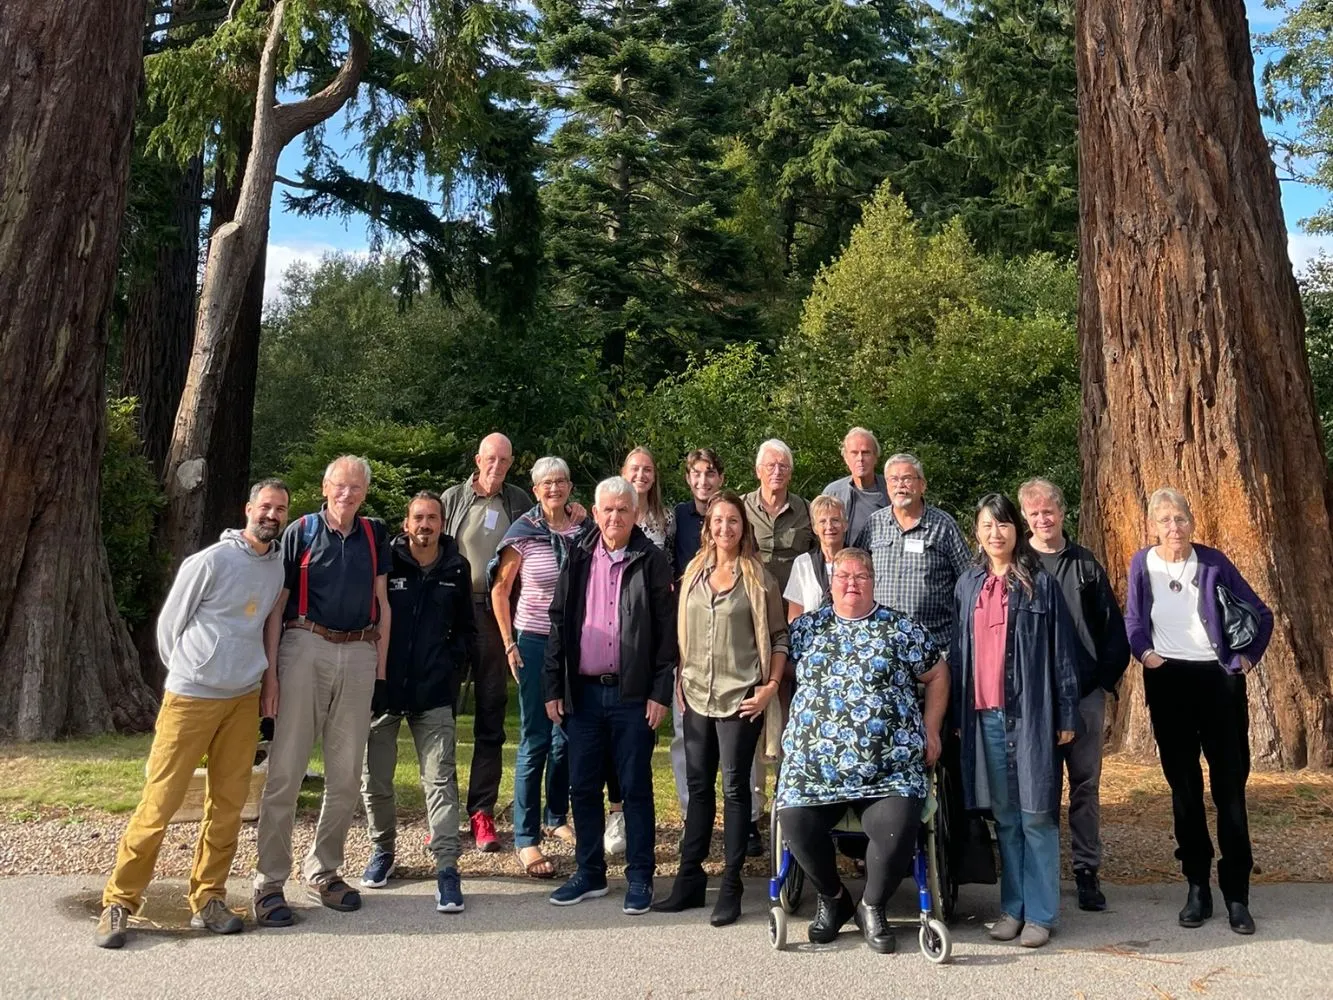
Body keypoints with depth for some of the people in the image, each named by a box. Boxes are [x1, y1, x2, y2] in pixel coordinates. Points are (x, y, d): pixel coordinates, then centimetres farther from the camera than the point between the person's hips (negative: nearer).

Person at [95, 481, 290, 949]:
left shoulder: (281, 567, 5)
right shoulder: (211, 561, -10)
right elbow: (169, 625, -1)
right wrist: (191, 673, 9)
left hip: (244, 700, 5)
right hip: (190, 698, -5)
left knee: (228, 804, 7)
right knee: (160, 802, -2)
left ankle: (208, 899, 18)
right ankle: (119, 902, 10)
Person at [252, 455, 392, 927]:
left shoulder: (374, 534, 11)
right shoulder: (300, 532, 2)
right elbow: (277, 606, 0)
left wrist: (380, 665, 8)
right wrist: (270, 671, -6)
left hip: (358, 656, 4)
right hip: (305, 649, -3)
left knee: (347, 776, 9)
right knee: (285, 771, -2)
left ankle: (324, 871, 24)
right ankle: (269, 883, 7)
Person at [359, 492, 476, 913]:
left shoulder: (457, 569, 3)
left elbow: (467, 628, 13)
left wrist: (452, 663, 0)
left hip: (434, 694, 0)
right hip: (382, 689, 0)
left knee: (440, 779, -5)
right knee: (375, 779, 11)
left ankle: (447, 867, -1)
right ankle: (382, 849, 32)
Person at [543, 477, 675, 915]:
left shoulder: (651, 561, -3)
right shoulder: (578, 560, 8)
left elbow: (666, 629, -4)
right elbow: (559, 624, 9)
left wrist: (661, 691, -10)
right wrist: (554, 687, 5)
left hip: (633, 694, -4)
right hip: (583, 693, 4)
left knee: (636, 788, 5)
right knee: (582, 788, 10)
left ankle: (639, 877, 16)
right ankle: (590, 873, 24)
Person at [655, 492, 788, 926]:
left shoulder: (758, 578, -3)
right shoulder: (693, 574, 9)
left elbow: (779, 637, -1)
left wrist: (771, 686, -10)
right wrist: (681, 682, 8)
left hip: (740, 698, -4)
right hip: (697, 696, 4)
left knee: (735, 789, 2)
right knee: (698, 787, 11)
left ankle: (731, 886, 10)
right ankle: (690, 878, 20)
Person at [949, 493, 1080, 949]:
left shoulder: (1041, 583, 1)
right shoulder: (967, 585, 11)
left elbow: (1061, 651, 0)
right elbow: (957, 652, 12)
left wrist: (1067, 715, -4)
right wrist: (957, 714, 7)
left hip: (1031, 712, -3)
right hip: (985, 714, 3)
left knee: (1036, 816, 0)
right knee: (1004, 817, 9)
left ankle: (1039, 914, 8)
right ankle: (1012, 907, 18)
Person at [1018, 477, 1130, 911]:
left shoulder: (1085, 564, 8)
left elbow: (1113, 626, 10)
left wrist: (1107, 679, 2)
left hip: (1086, 694, 2)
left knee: (1086, 784, 8)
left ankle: (1087, 871, 18)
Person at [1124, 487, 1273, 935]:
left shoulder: (1212, 562, -3)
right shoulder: (1142, 564, 1)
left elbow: (1261, 613, 5)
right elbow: (1132, 621, 11)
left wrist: (1248, 657, -3)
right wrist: (1143, 652, -5)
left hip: (1218, 679, -1)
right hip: (1169, 682, 1)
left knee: (1230, 785, -1)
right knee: (1184, 786, 7)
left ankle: (1236, 895, 7)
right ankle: (1197, 887, 16)